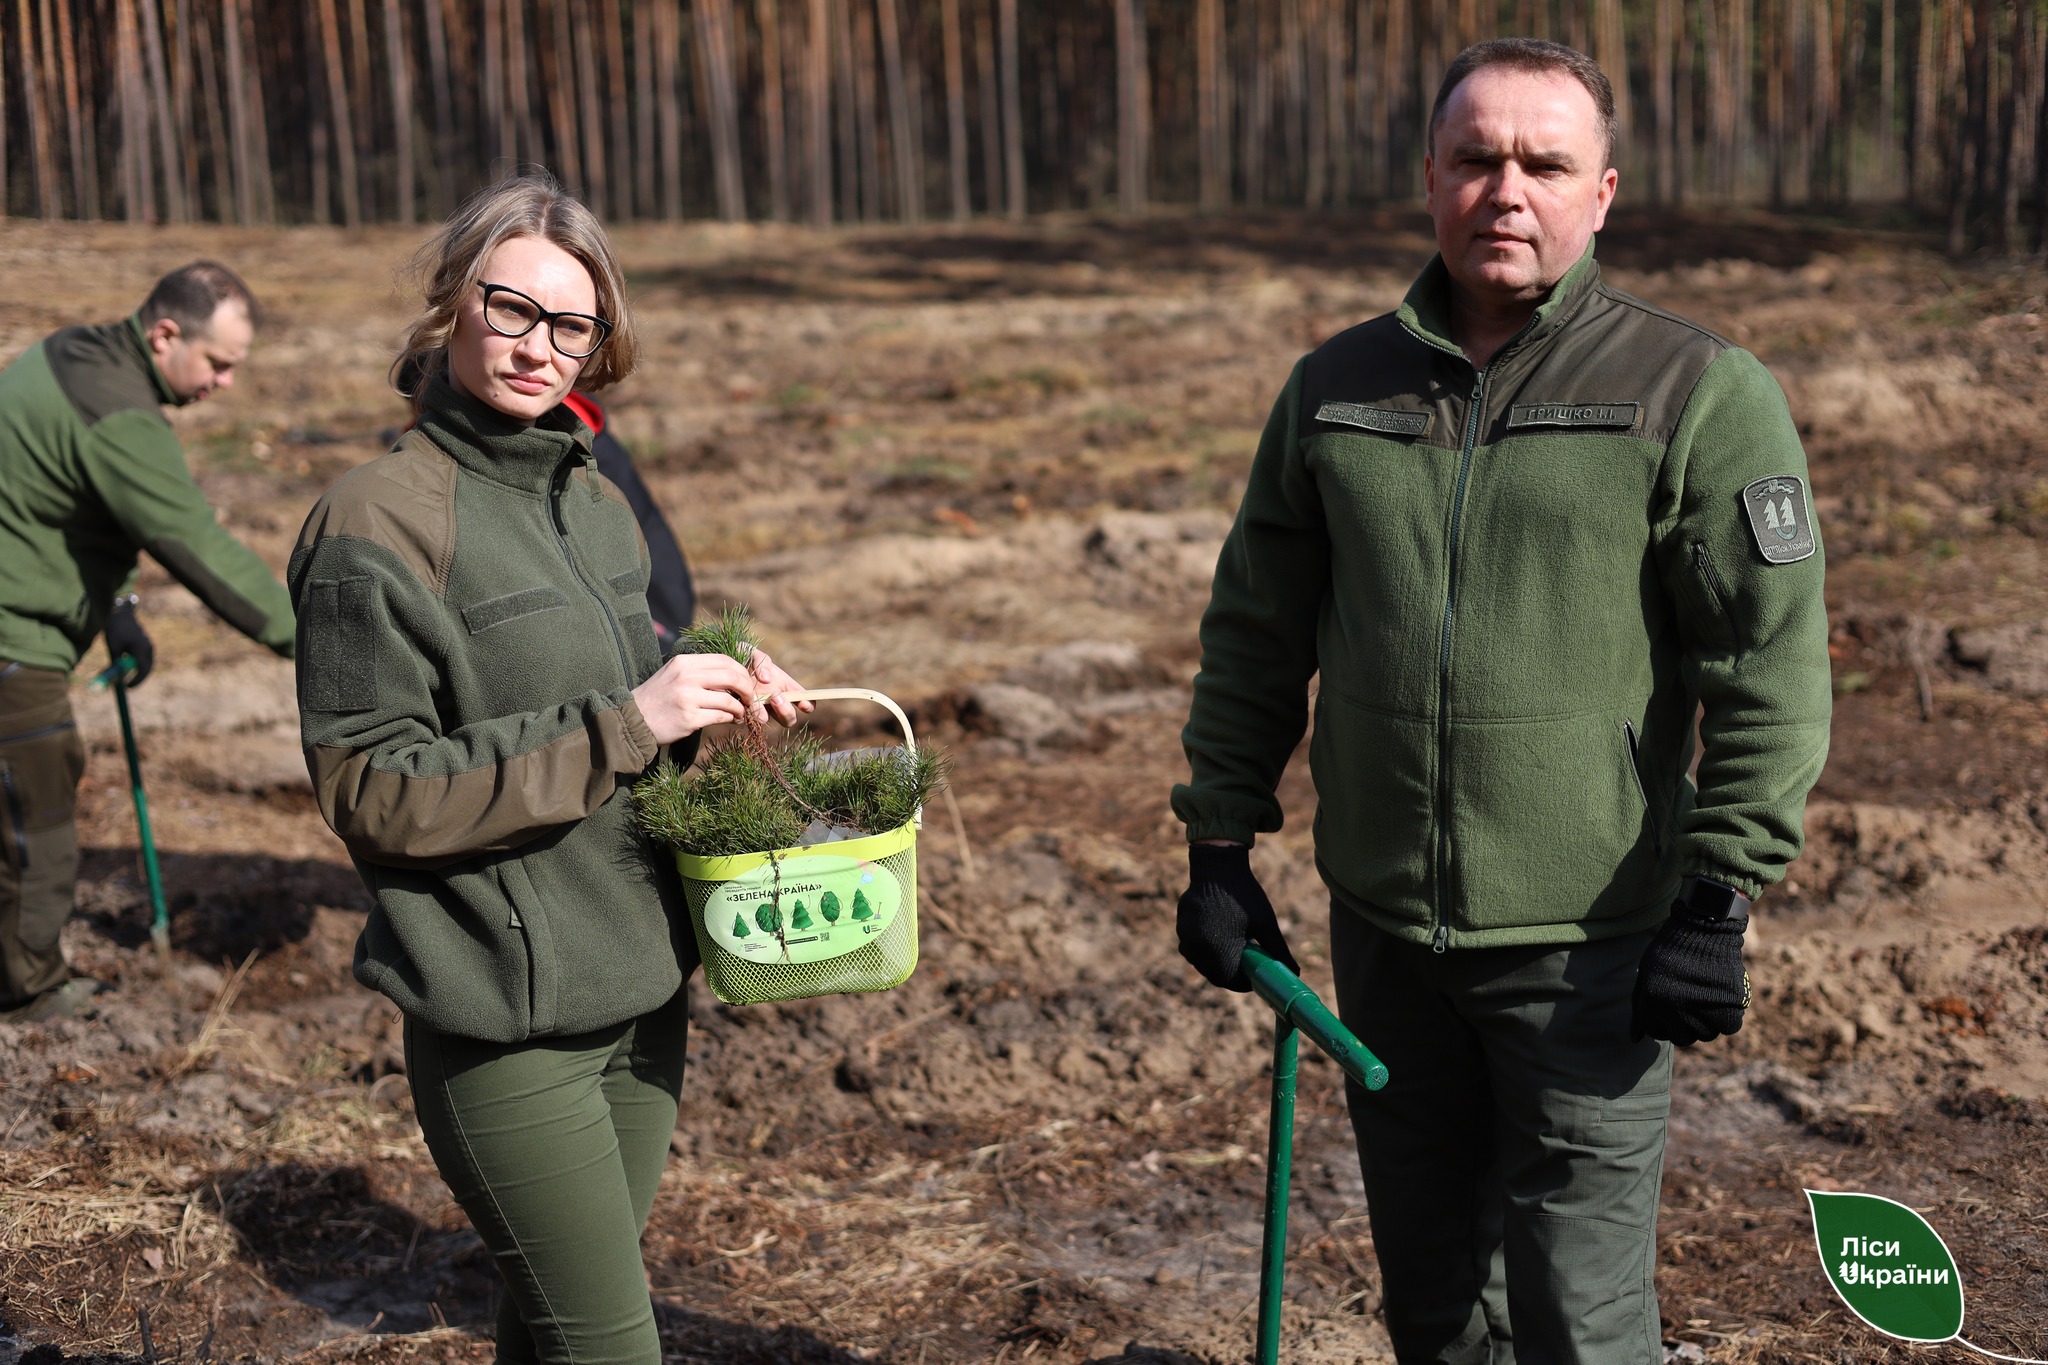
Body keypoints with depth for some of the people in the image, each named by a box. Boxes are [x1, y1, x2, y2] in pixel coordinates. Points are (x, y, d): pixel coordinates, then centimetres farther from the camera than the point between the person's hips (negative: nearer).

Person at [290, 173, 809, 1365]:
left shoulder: (598, 503, 10)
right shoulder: (381, 521, -13)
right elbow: (373, 792, -18)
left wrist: (711, 693, 0)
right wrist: (616, 728, -22)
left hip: (643, 987, 7)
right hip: (504, 1021, -7)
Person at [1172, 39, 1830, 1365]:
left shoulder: (1701, 394, -6)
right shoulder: (1338, 387, 7)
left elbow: (1772, 669, -8)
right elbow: (1256, 632, 12)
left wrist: (1718, 902, -12)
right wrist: (1221, 846, 10)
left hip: (1586, 938, -4)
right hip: (1381, 929, 4)